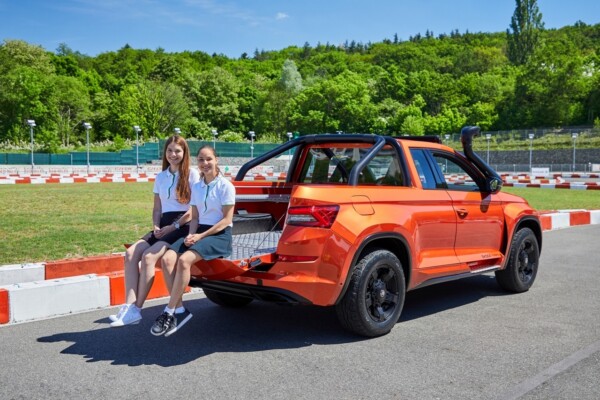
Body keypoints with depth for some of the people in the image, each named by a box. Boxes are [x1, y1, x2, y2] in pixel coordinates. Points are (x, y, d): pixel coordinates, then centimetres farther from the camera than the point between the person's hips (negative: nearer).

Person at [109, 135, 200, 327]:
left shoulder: (192, 174, -2)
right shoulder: (161, 177, 16)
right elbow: (157, 208, 18)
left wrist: (173, 227, -12)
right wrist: (157, 227, -1)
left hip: (183, 226, -6)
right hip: (164, 226, 6)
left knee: (149, 256, -26)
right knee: (131, 253, -17)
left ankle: (136, 309, -19)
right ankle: (129, 306, -23)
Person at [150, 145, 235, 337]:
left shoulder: (225, 186, -4)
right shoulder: (196, 187, 13)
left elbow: (227, 220, -8)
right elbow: (195, 217, 14)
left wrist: (201, 236, -15)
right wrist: (191, 235, -7)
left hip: (220, 235, -6)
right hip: (199, 232, 6)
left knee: (184, 260, -30)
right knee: (167, 259, -20)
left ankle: (169, 312, -21)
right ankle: (179, 309, -16)